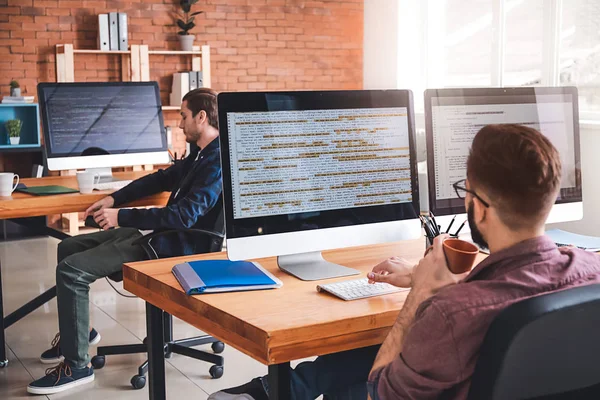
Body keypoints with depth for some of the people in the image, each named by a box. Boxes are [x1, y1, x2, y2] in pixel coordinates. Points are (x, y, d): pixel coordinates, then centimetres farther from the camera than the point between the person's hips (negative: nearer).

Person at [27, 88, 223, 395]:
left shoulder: (217, 162, -20)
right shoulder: (200, 153, 12)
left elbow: (185, 215, -30)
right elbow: (162, 179, 24)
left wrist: (122, 217, -24)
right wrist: (114, 199, 13)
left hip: (174, 245, -11)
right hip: (157, 232, 11)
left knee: (71, 270, -19)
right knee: (68, 247, 16)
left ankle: (76, 365, -8)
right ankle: (77, 331, 28)